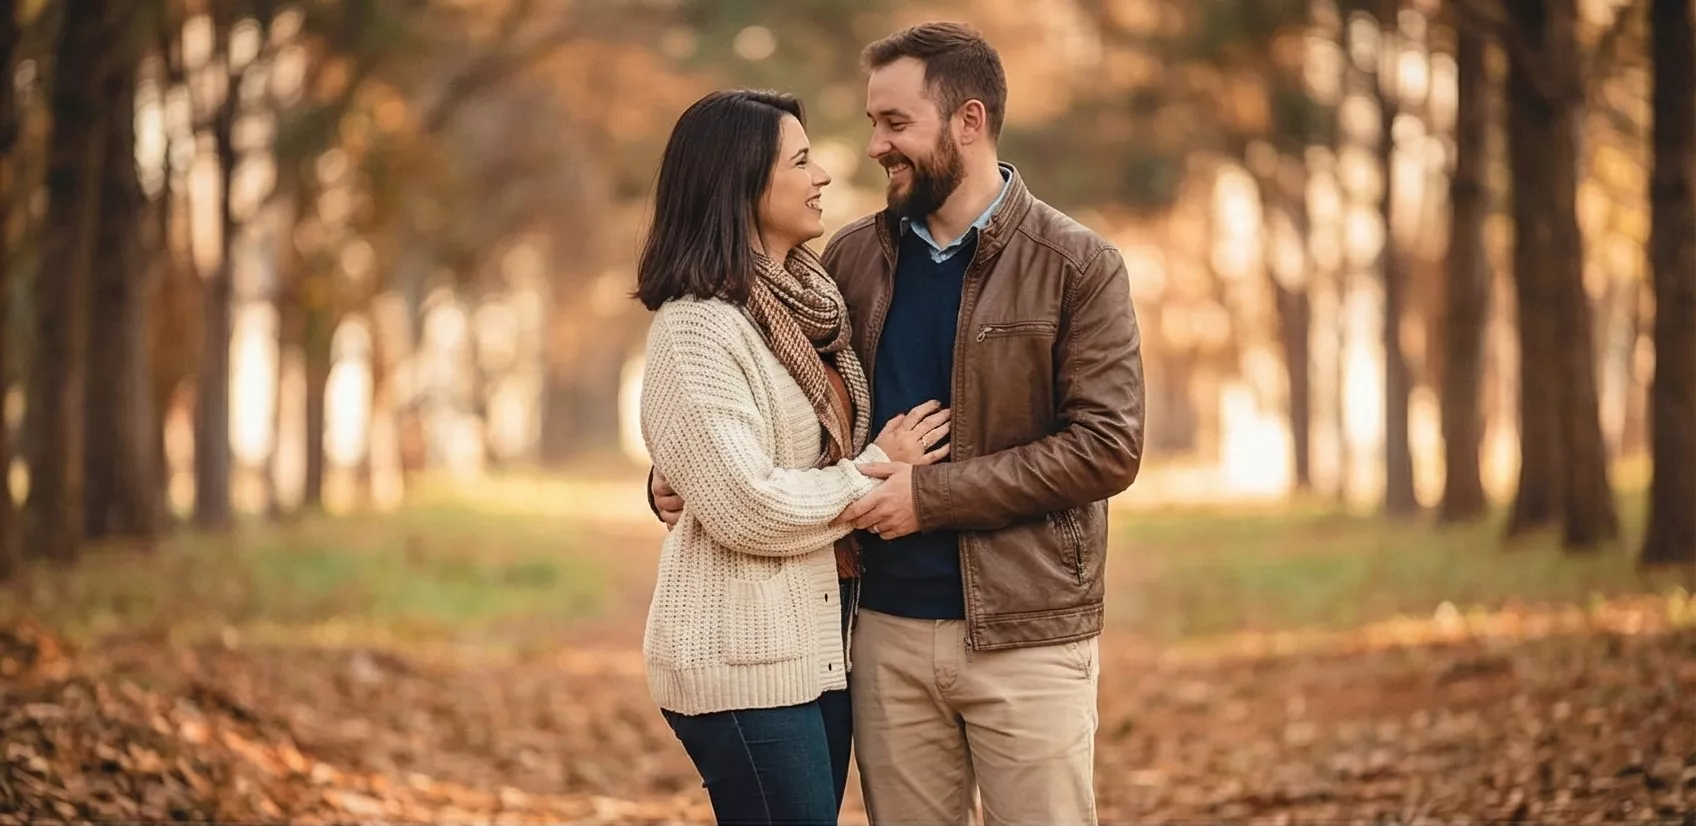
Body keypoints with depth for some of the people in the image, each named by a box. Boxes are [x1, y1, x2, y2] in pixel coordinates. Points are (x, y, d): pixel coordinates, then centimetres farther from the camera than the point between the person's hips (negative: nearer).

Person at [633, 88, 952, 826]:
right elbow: (746, 507, -20)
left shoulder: (807, 302, 10)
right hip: (743, 655, -8)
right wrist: (875, 471, -10)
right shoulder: (696, 329, -15)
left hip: (822, 643, 8)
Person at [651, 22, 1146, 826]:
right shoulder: (852, 257, 7)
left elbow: (1107, 448, -13)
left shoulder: (1077, 267, -5)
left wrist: (932, 495, -17)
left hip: (1025, 635, -3)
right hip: (889, 628, 4)